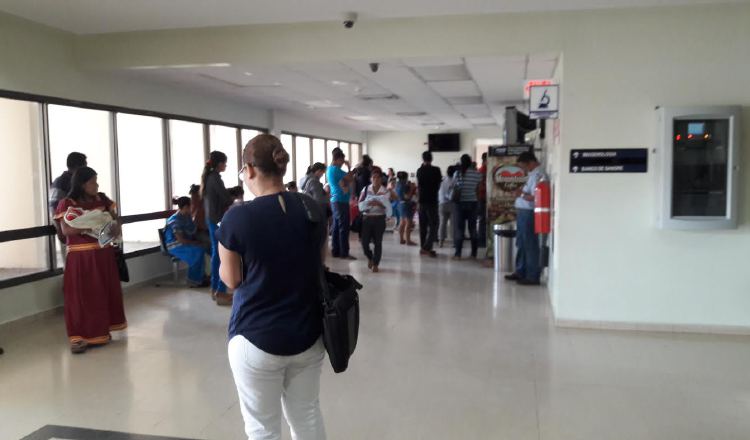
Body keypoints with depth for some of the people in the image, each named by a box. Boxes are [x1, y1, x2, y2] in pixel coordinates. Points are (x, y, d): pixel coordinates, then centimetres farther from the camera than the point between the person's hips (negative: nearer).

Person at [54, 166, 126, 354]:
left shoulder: (102, 199, 5)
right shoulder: (67, 204, -7)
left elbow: (114, 218, 10)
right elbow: (66, 230, -16)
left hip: (103, 253, 5)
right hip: (80, 256, -5)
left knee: (104, 292, 11)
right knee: (81, 295, -2)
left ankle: (101, 331, 24)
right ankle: (80, 336, 1)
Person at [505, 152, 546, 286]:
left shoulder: (537, 175, -16)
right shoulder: (533, 174, 16)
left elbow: (535, 197, -24)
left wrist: (521, 195, -12)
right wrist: (522, 192, 4)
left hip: (528, 213, -10)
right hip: (523, 213, 10)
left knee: (530, 245, -4)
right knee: (521, 244, 17)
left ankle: (532, 276, 2)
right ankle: (520, 272, 28)